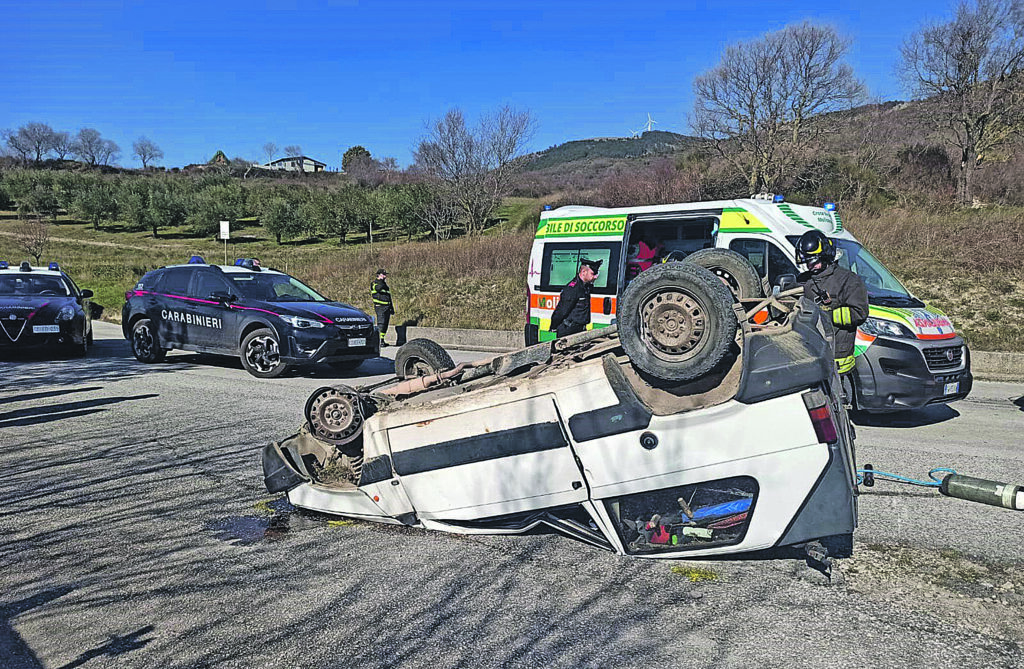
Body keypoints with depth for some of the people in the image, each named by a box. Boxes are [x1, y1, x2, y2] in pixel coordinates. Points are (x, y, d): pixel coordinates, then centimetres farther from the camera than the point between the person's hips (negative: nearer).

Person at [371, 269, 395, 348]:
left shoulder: (384, 284, 22)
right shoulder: (374, 283, -4)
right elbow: (379, 288, -29)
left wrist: (392, 307, 24)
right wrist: (381, 280, -15)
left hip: (387, 307, 8)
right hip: (380, 307, -8)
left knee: (385, 324, 8)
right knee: (381, 324, -14)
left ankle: (382, 340, 15)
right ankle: (378, 341, -15)